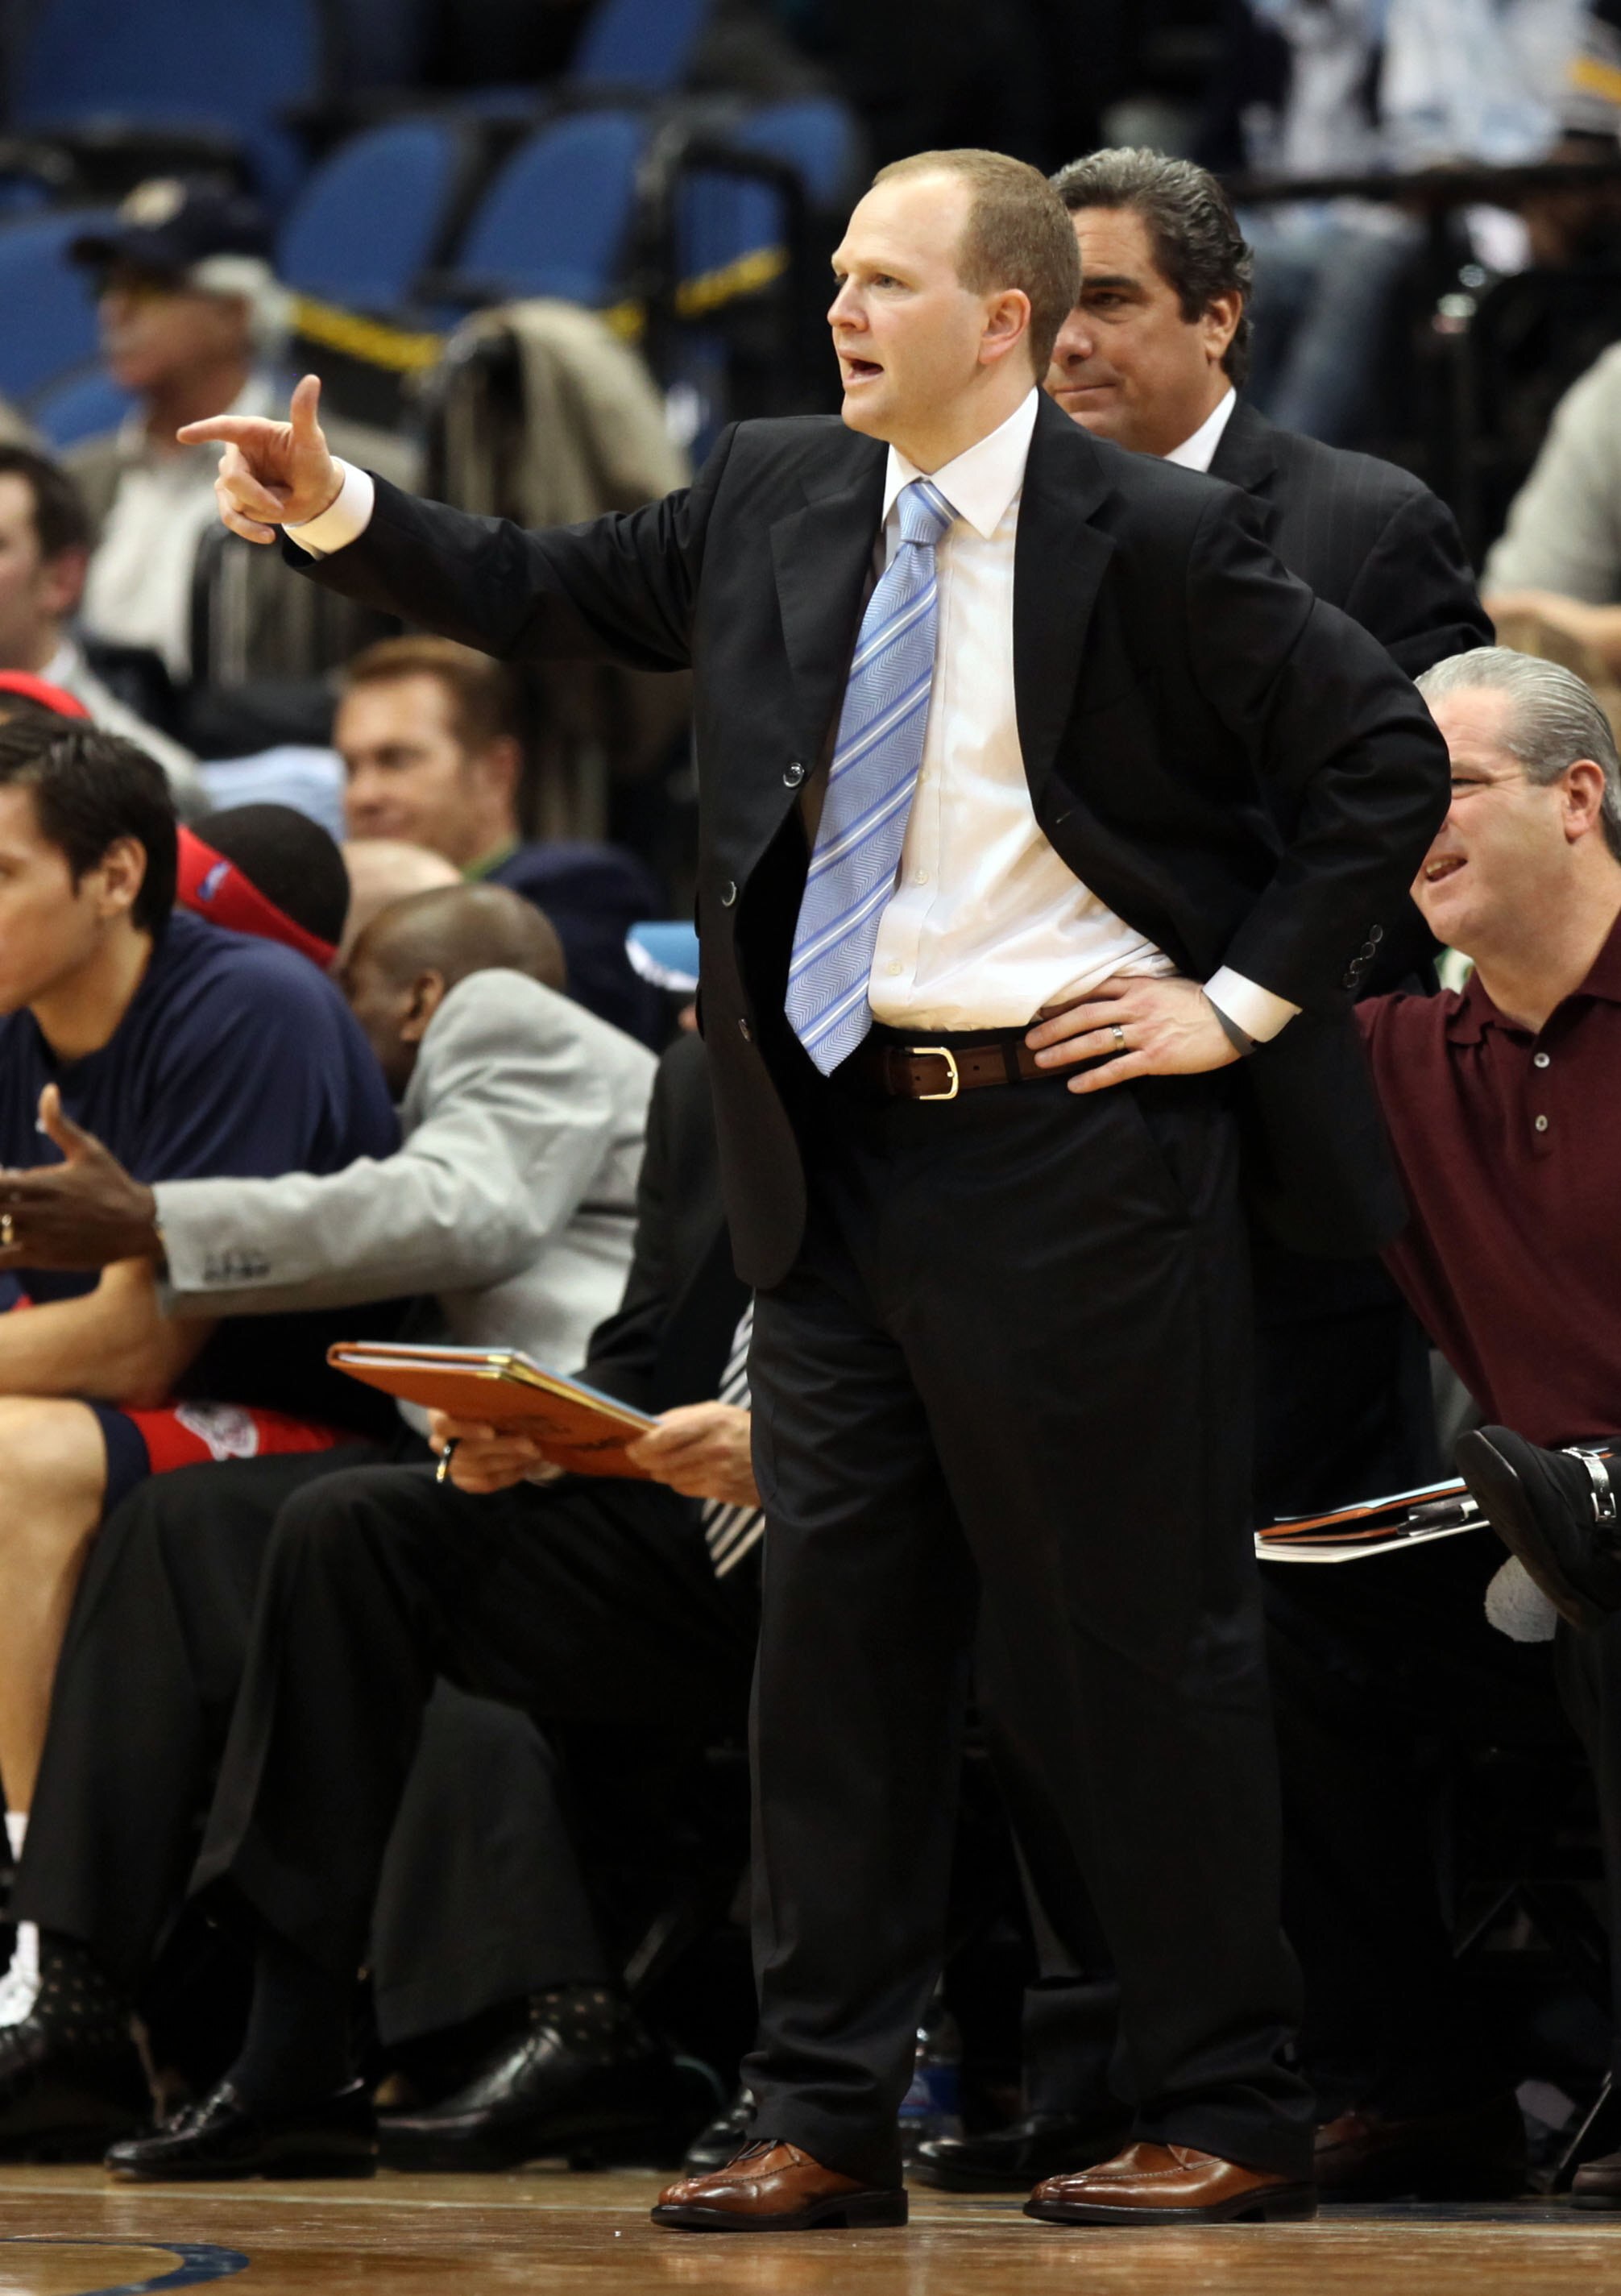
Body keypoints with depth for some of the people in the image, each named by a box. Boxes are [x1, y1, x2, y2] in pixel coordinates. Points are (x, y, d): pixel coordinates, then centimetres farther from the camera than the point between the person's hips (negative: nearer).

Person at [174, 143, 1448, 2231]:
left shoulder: (1150, 542, -9)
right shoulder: (778, 501, 8)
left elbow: (1384, 758, -7)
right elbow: (549, 595, 17)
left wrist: (1241, 1003, -8)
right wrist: (333, 514, 4)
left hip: (1067, 1141, -6)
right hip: (841, 1148, 6)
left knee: (1142, 1643, 0)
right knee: (836, 1629, 7)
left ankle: (1227, 2116, 9)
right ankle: (825, 2120, 12)